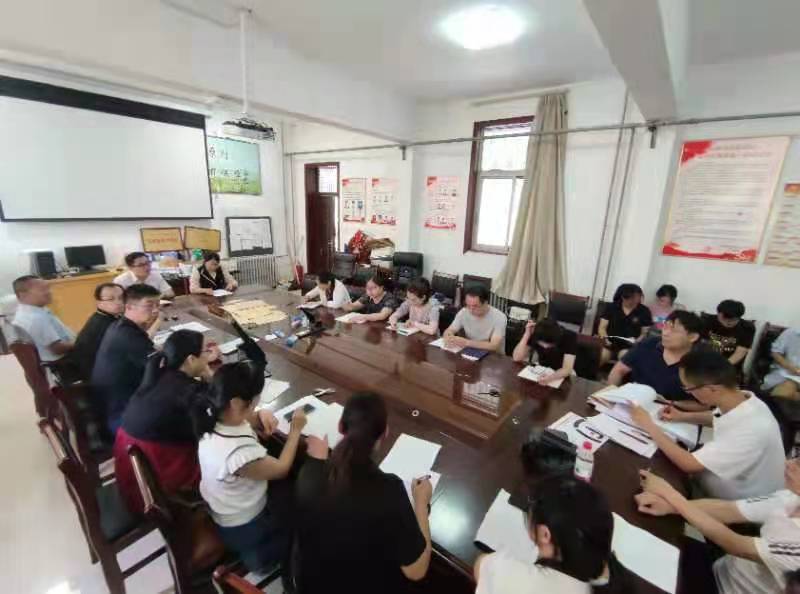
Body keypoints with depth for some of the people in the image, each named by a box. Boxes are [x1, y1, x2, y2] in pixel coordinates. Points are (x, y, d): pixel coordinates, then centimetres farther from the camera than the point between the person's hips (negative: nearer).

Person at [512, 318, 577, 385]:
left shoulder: (569, 337, -25)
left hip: (563, 374, -1)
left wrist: (551, 377, -49)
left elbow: (567, 369, -29)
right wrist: (527, 334, -31)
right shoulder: (536, 334, -19)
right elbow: (517, 358, -23)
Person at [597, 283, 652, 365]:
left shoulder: (644, 311, 8)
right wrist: (605, 339, -14)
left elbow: (645, 333, 10)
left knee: (625, 355, -33)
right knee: (599, 356, -30)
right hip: (610, 343, 0)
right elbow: (602, 328, 6)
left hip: (629, 346, 0)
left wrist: (637, 341, -11)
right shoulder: (611, 307, 8)